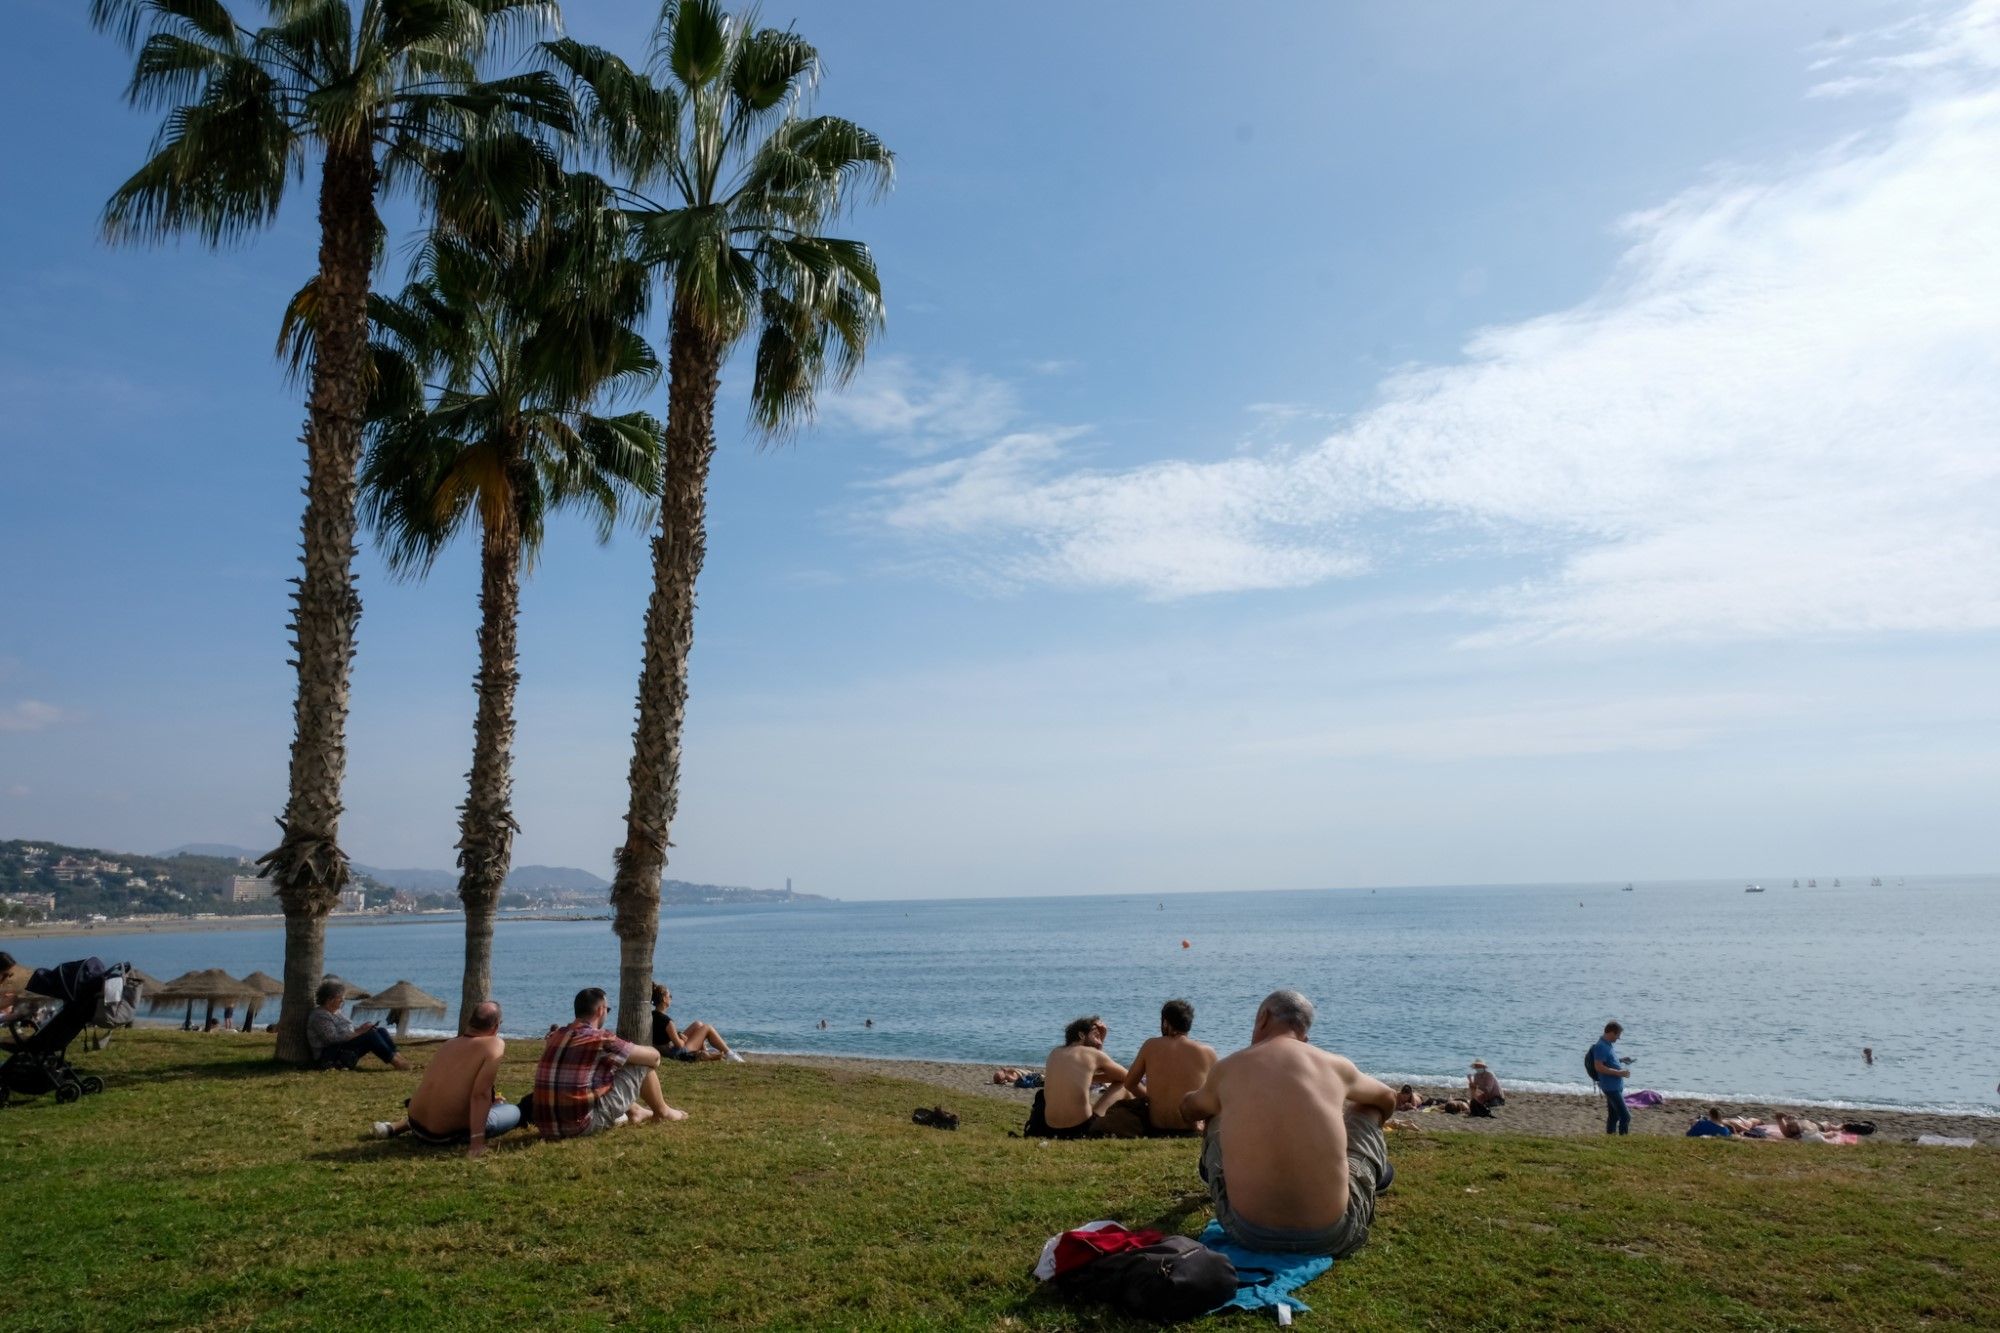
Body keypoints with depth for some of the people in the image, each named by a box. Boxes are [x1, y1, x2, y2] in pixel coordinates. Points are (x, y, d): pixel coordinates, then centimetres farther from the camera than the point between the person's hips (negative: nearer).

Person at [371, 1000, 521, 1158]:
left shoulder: (450, 1043, 9)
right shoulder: (495, 1045, -14)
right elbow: (480, 1094, -21)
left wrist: (490, 1100, 30)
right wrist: (477, 1142, -20)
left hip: (417, 1122, 7)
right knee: (514, 1112, 10)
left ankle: (397, 1126, 20)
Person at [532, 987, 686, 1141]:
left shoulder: (554, 1037, 8)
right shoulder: (602, 1040, -12)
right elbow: (653, 1056, -3)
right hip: (583, 1126, -7)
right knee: (642, 1064, 4)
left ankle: (635, 1112, 38)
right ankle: (663, 1111, 26)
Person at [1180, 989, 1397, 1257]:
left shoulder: (1226, 1069, 4)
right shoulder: (1335, 1065, 3)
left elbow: (1188, 1110, 28)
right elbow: (1388, 1099, 27)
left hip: (1247, 1233, 1)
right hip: (1332, 1236, 0)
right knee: (1366, 1110, 24)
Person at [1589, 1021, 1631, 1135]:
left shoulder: (1607, 1045, 13)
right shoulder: (1601, 1047, -19)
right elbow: (1599, 1067, -24)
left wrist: (1621, 1061, 13)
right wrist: (1619, 1072, -21)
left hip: (1616, 1086, 10)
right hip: (1611, 1087, -10)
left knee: (1614, 1116, 14)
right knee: (1625, 1117, -9)